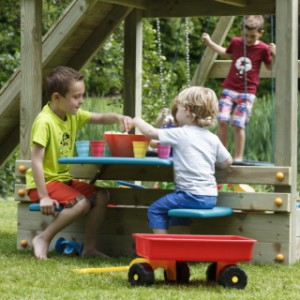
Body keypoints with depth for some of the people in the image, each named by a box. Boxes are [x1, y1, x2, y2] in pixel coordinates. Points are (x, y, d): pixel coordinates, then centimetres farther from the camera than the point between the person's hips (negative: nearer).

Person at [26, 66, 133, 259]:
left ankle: (89, 247, 2)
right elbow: (36, 161, -25)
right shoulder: (44, 122, -22)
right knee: (82, 203, -26)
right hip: (44, 182, -9)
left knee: (101, 196, 1)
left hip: (64, 179, 9)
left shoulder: (73, 115, 4)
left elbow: (100, 118, 12)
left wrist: (119, 118, -12)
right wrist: (43, 197, -27)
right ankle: (43, 240, -15)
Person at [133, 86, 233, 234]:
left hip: (192, 196, -7)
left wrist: (137, 121, 16)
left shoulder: (180, 134, -9)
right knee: (177, 212, 30)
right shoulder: (213, 138, 8)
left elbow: (150, 132, -3)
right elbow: (227, 162, 12)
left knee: (155, 209, 4)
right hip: (211, 197, 7)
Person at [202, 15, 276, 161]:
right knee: (222, 120, -10)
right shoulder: (236, 42, 5)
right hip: (229, 89, 3)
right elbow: (226, 53, 27)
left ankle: (238, 157, 1)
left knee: (238, 125, -10)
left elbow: (270, 67, 10)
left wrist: (274, 55, -9)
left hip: (247, 93, -3)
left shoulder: (263, 49, -3)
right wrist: (209, 43, 26)